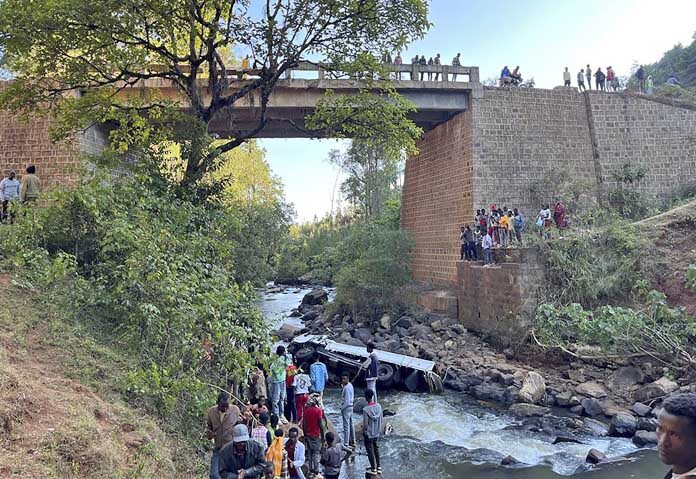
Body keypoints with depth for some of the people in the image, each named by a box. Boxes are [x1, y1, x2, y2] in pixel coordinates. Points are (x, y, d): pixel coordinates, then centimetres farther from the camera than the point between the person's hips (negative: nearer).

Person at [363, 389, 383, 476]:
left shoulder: (366, 409, -27)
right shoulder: (379, 406, -10)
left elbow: (365, 424, -19)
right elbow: (381, 420, 0)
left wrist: (363, 433, -1)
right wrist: (379, 430, 14)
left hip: (368, 434, -5)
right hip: (377, 433, 5)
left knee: (370, 451, 11)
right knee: (376, 450, 22)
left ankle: (373, 469, 22)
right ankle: (379, 467, 31)